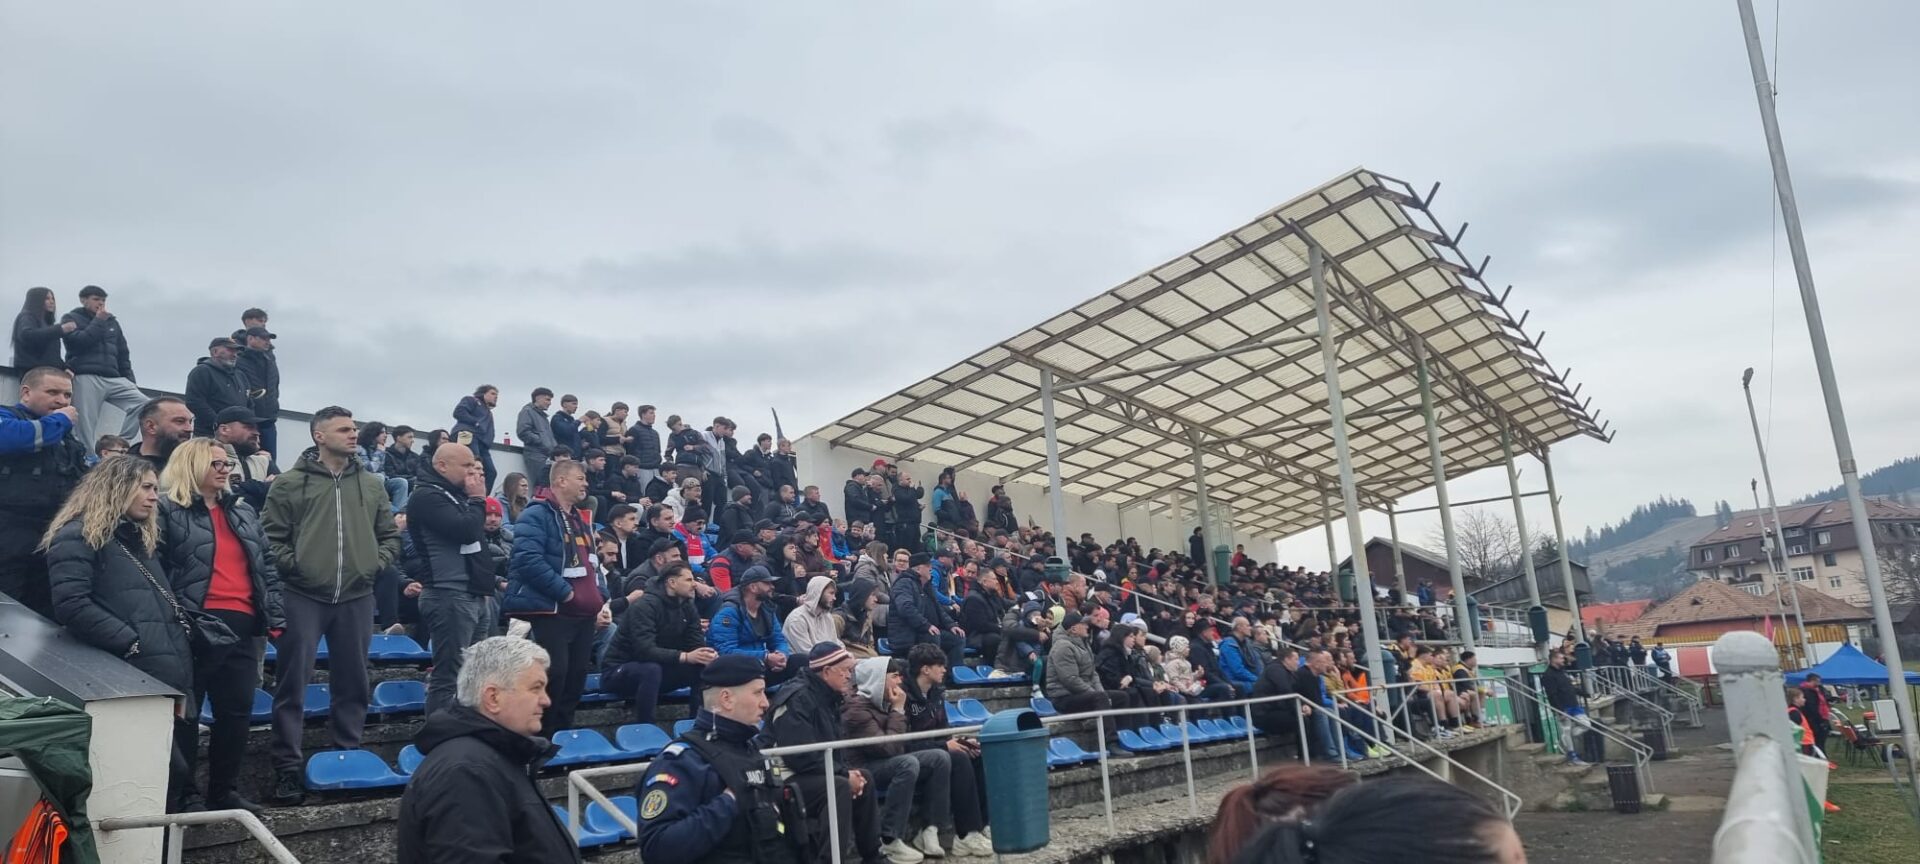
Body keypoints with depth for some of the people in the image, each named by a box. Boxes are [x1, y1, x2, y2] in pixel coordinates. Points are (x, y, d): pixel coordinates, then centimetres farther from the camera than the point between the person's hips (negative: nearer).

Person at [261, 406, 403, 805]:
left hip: (356, 598, 4)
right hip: (303, 597, -4)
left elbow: (390, 534, 16)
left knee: (353, 682, 10)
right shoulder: (290, 483, -1)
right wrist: (293, 566, -10)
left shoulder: (371, 486, 11)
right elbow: (272, 535, -2)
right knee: (293, 682, -1)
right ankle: (287, 766, 6)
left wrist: (375, 563, 2)